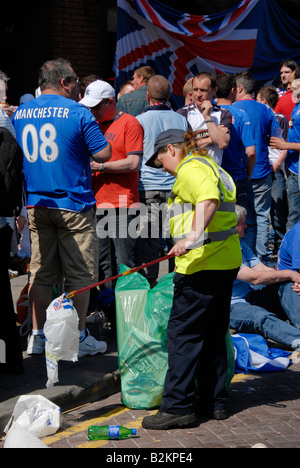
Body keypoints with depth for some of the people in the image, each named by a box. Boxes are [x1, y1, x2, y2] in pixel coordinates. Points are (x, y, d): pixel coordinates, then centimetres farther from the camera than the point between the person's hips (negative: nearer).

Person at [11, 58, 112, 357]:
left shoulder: (19, 114, 7)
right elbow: (103, 154, -7)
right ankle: (79, 337, 7)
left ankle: (38, 336, 14)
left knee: (40, 272, 11)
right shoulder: (78, 113, -10)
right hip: (73, 204, -5)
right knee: (79, 273, 3)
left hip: (36, 205, 5)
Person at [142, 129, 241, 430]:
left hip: (202, 263, -10)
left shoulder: (191, 168, -9)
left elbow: (208, 199, -29)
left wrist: (194, 236, -38)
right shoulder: (212, 167, 23)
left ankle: (177, 407, -3)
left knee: (183, 333, -5)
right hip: (227, 261, 10)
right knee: (213, 334, 14)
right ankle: (215, 401, 19)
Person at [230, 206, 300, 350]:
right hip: (232, 306, -9)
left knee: (286, 285, -12)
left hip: (250, 297, 9)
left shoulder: (240, 244, 16)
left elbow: (262, 269, 8)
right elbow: (255, 277, -20)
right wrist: (288, 274, -12)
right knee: (262, 317, -38)